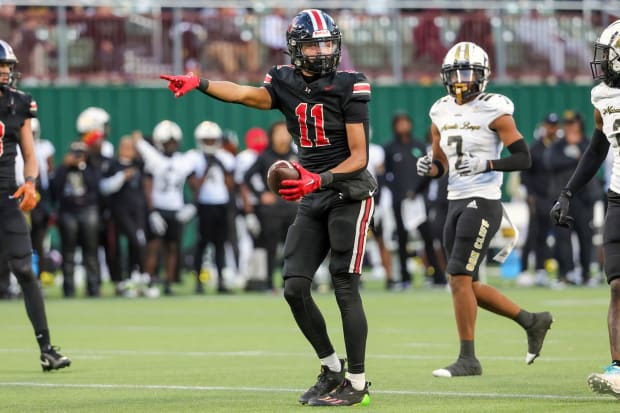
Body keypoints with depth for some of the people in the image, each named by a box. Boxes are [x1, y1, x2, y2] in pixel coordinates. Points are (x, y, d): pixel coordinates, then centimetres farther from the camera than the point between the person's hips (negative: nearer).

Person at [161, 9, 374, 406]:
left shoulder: (349, 87, -9)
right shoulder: (287, 83, 4)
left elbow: (359, 157, -10)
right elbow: (246, 93, -17)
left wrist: (320, 180, -25)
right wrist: (199, 83, -35)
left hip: (350, 193, -6)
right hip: (313, 199, 6)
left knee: (345, 288, -9)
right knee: (295, 288, -1)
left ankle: (357, 383, -3)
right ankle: (332, 369, 16)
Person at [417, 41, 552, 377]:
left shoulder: (494, 111, -8)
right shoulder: (442, 113, 12)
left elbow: (522, 158, -11)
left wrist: (485, 164, -24)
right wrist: (428, 168, -3)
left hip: (483, 203, -8)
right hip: (456, 204, 8)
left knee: (459, 278, -12)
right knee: (466, 286, 9)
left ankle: (467, 359, -5)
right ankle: (532, 322, 25)